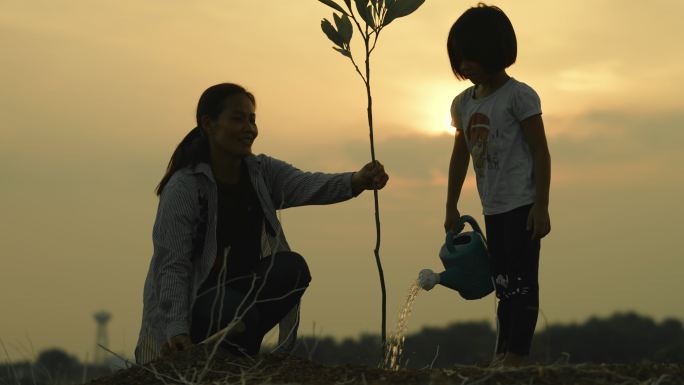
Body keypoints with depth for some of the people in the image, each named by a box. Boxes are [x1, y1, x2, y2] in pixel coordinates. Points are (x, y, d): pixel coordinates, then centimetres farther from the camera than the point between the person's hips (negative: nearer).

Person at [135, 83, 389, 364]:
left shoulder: (263, 172, -2)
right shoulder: (182, 188, -18)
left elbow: (307, 186, -22)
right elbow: (173, 265, -21)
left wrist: (357, 181, -43)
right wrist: (177, 330, -33)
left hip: (240, 288, 5)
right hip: (193, 299, -5)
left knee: (292, 267, -22)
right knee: (235, 311, -36)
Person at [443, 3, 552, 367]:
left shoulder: (519, 96, -10)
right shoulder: (463, 103, 10)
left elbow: (540, 152, -10)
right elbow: (460, 156, 18)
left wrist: (541, 206, -15)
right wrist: (451, 207, 16)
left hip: (522, 204, -7)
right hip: (492, 208, 8)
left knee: (521, 282, -9)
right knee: (503, 284, 9)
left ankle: (515, 356, -12)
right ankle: (502, 355, 12)